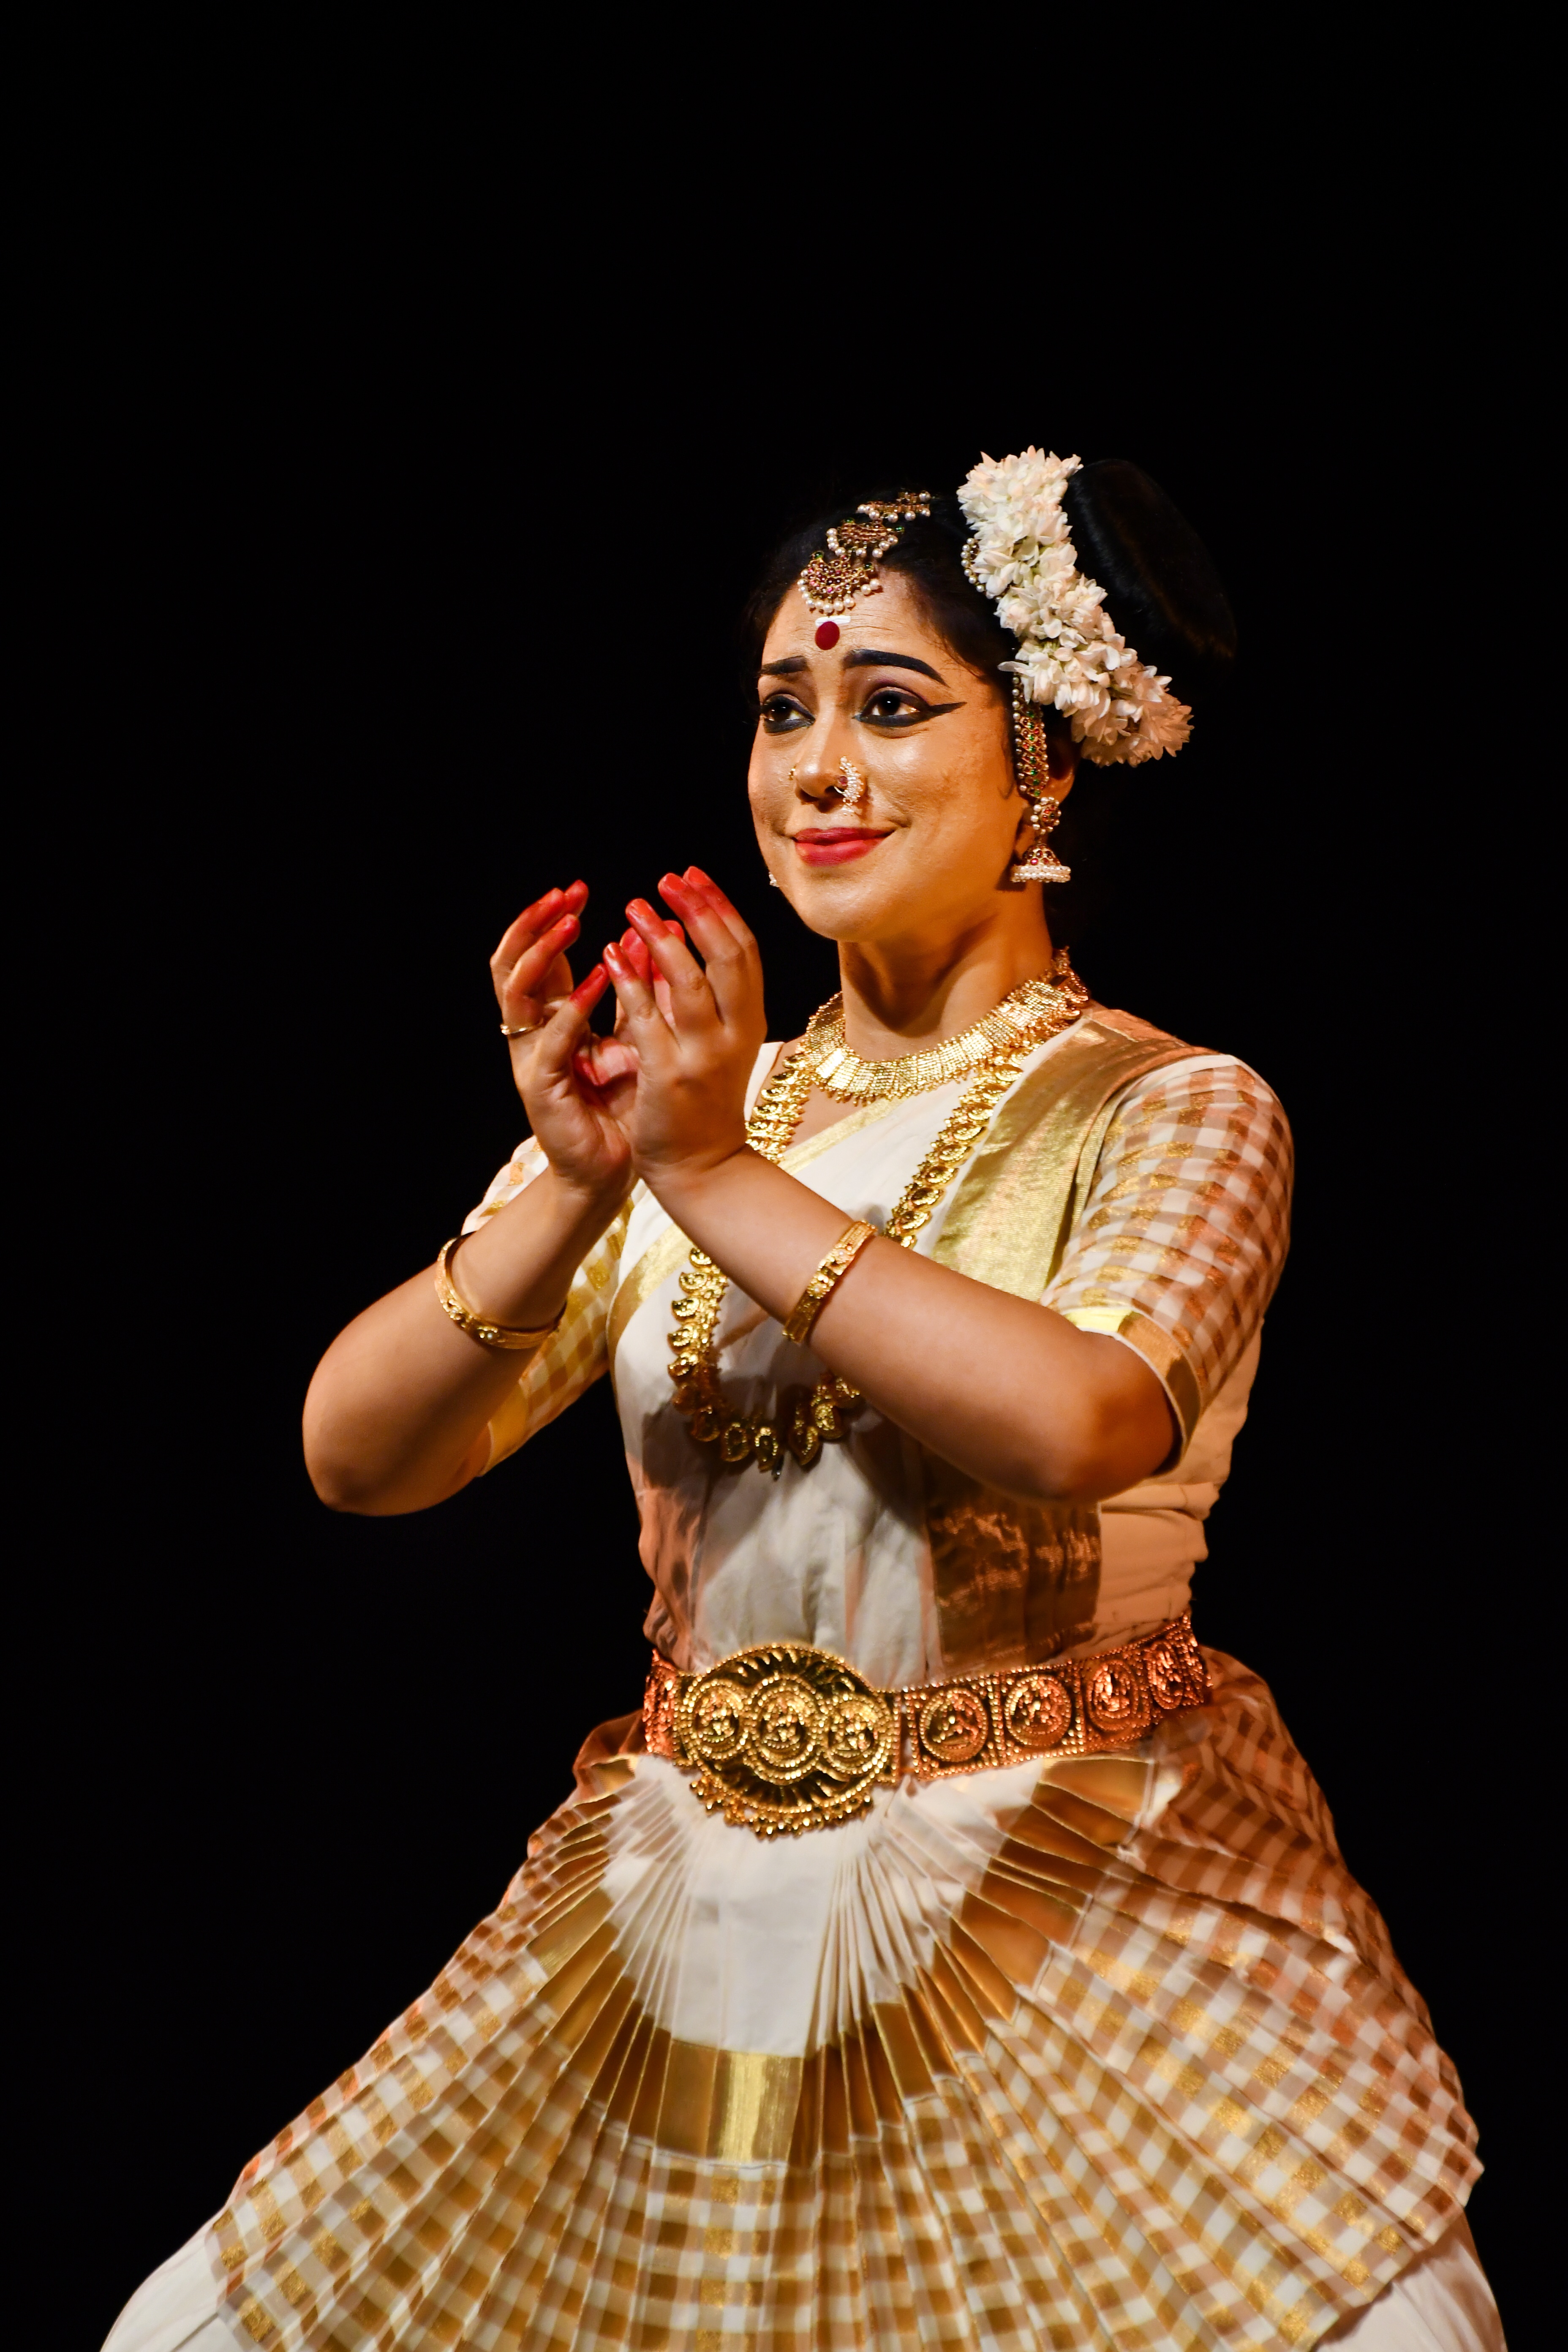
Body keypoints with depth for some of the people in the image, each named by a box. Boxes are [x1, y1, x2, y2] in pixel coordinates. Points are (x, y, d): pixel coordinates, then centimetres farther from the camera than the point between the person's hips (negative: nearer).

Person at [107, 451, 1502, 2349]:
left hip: (1085, 1937, -3)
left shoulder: (1176, 1113, -4)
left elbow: (1082, 1423, -25)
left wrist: (726, 1179, -22)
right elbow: (355, 1456, -3)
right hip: (681, 1942, 4)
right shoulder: (675, 1096, 6)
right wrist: (572, 1193, -18)